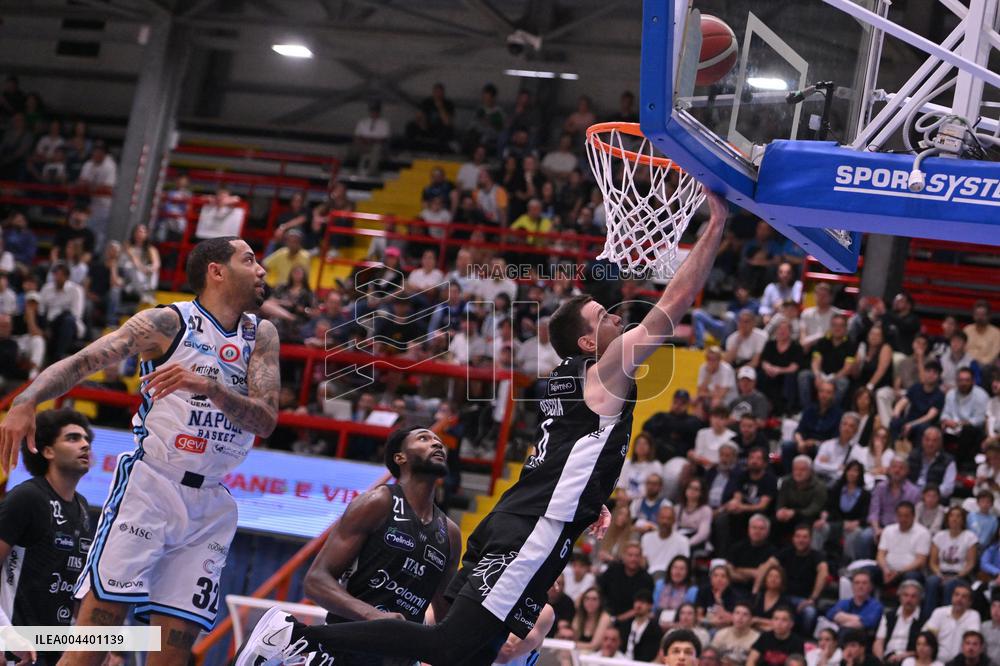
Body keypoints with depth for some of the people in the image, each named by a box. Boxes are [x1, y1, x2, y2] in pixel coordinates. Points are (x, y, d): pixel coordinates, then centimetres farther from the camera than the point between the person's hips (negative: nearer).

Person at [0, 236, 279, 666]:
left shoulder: (261, 335, 10)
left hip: (209, 505, 4)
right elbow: (81, 361, -9)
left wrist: (210, 387, -21)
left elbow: (266, 420, -3)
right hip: (149, 485, -4)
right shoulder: (169, 322, -3)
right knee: (100, 619, -15)